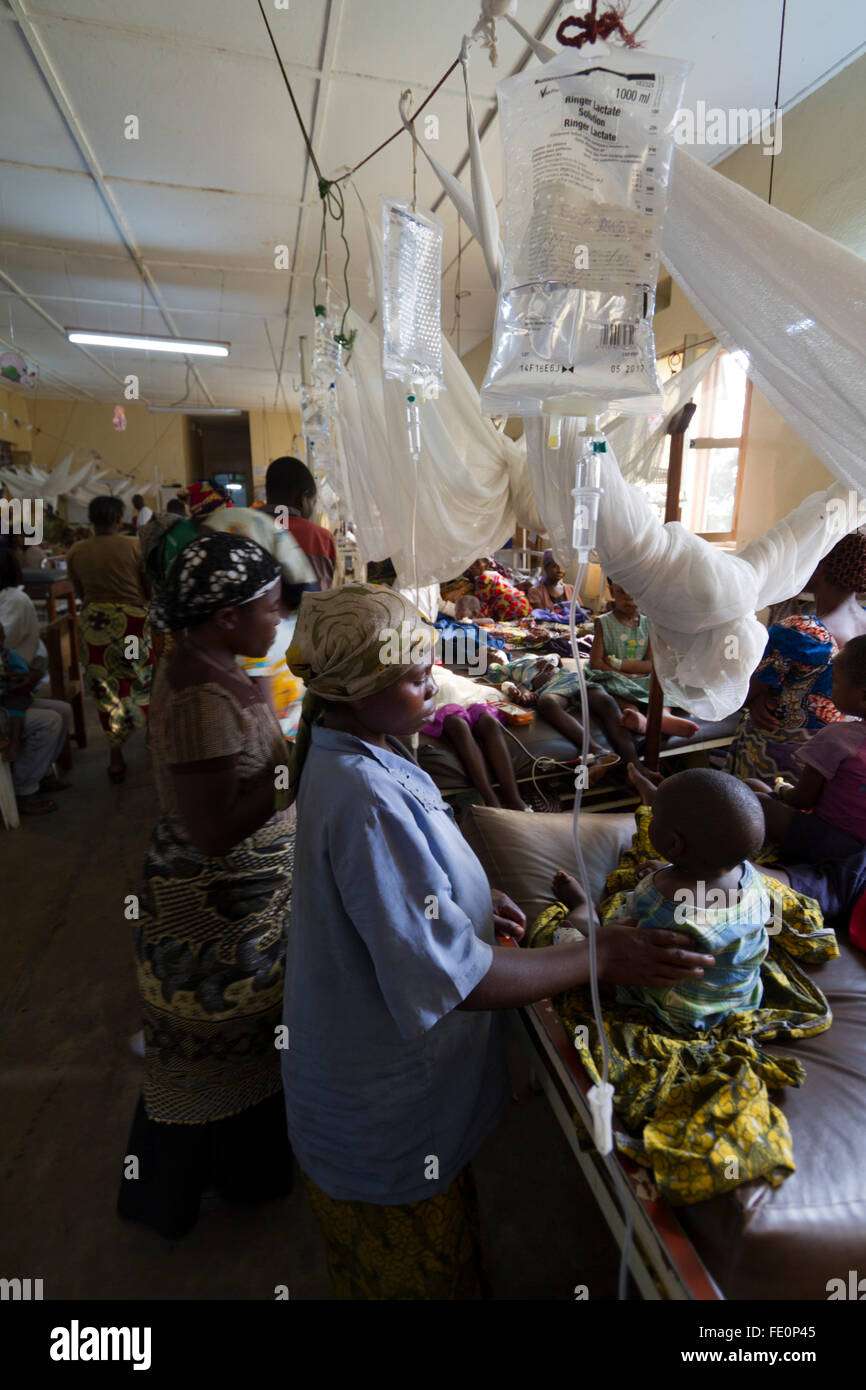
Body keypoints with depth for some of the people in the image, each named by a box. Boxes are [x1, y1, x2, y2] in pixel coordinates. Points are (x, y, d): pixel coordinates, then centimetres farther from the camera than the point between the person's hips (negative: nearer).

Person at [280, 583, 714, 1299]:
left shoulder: (345, 752, -4)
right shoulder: (366, 799, -37)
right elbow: (454, 980, -34)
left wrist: (465, 897, -1)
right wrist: (601, 957, -26)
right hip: (387, 1097, -8)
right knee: (414, 1263, 23)